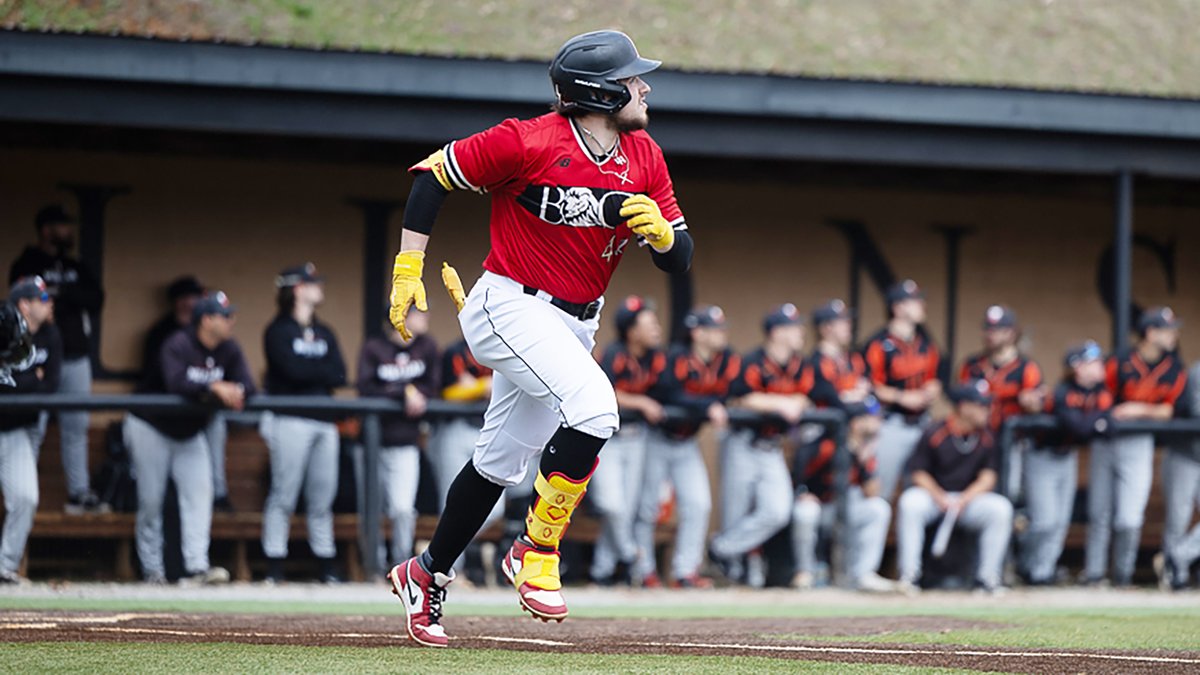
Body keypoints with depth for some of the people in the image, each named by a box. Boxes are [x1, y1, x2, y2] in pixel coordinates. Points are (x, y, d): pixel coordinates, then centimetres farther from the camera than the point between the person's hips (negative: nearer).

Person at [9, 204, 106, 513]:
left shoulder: (77, 269, 17)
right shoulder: (27, 267, -1)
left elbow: (96, 299, 2)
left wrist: (59, 294, -9)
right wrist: (73, 302, -11)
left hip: (76, 358, 6)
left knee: (76, 427, 5)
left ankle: (79, 493, 7)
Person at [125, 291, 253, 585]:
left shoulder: (229, 350, -4)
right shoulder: (177, 345, -24)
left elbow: (248, 386, -15)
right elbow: (176, 383, -41)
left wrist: (234, 393, -37)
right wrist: (214, 388, -50)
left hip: (190, 433, 5)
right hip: (151, 428, -5)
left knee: (199, 491, -12)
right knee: (151, 500, -2)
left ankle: (196, 567, -19)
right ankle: (152, 570, 8)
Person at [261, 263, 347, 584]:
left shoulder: (324, 334, 20)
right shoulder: (279, 331, 0)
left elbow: (339, 376, 8)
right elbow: (293, 370, -14)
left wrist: (307, 371, -5)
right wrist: (322, 371, 1)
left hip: (324, 422, 6)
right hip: (290, 421, -6)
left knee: (323, 497, 6)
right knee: (284, 495, -8)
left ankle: (327, 568, 9)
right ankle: (274, 567, -8)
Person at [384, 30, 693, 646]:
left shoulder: (644, 160, 0)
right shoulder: (530, 143, -18)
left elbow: (680, 259, 3)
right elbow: (432, 173, -9)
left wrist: (661, 230, -21)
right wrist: (408, 268, -12)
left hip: (574, 327, 7)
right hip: (509, 309, -7)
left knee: (502, 461, 15)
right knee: (593, 406, -28)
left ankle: (426, 574, 31)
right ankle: (536, 549, -14)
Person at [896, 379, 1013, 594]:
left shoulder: (987, 438, 0)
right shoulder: (935, 434, -9)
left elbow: (988, 478, -2)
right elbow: (919, 473, -6)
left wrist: (964, 499, -19)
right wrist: (940, 498, -21)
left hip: (971, 498, 2)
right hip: (932, 494, -2)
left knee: (1001, 508, -26)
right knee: (910, 502, -34)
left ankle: (987, 577, -18)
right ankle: (909, 575, -27)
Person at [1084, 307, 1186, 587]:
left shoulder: (1175, 369, -1)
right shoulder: (1119, 362, -9)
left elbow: (1169, 409, -1)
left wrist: (1141, 410, -16)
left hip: (1139, 445, 0)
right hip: (1105, 442, 0)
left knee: (1129, 518, -7)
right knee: (1099, 514, 7)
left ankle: (1123, 575, 9)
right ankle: (1093, 574, 16)